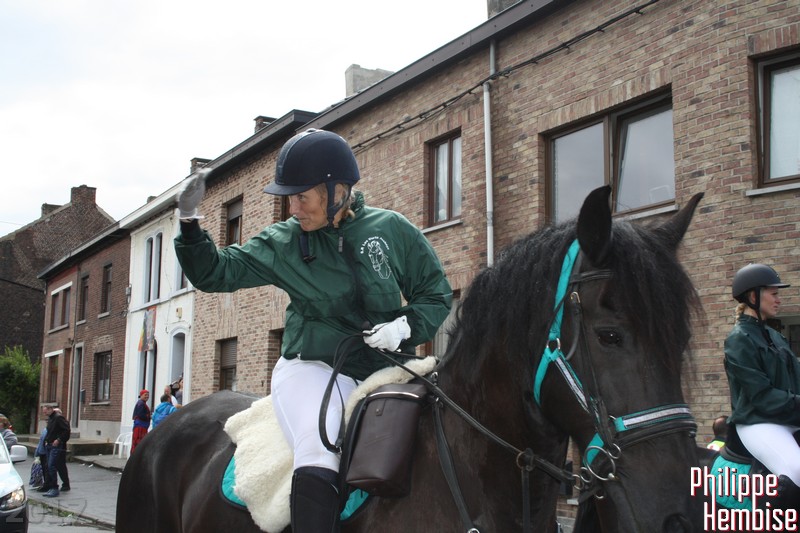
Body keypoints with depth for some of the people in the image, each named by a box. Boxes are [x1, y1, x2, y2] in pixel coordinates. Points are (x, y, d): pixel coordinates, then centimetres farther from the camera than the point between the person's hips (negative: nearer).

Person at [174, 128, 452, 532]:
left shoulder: (391, 230, 2)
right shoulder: (284, 243, 4)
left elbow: (436, 295, 8)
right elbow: (213, 273, 7)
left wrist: (406, 327, -12)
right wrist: (189, 223, -9)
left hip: (384, 371, 3)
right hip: (313, 366, -3)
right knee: (319, 454, -31)